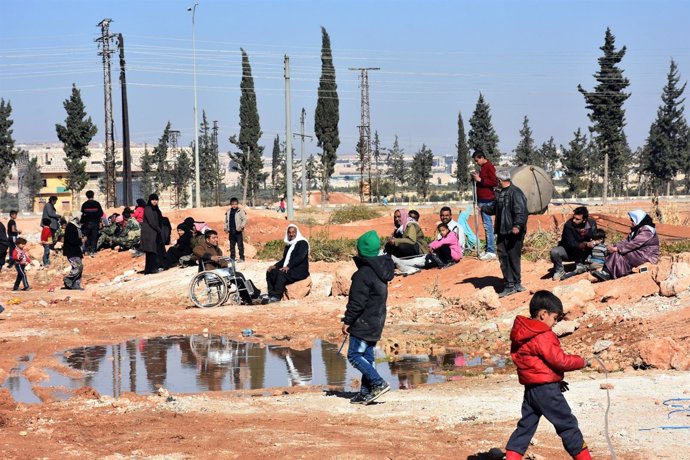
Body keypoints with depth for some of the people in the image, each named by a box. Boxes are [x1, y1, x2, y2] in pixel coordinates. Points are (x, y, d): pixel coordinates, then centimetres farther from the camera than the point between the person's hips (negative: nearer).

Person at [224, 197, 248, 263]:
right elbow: (226, 221, 22)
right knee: (231, 245, 11)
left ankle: (241, 258, -3)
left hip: (238, 231, -6)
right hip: (231, 231, 6)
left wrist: (241, 227, -17)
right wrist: (225, 228, 12)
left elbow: (245, 219, -7)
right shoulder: (228, 211, 13)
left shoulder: (240, 211, -4)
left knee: (240, 245, -7)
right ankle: (232, 258, 18)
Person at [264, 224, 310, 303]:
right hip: (289, 270, 8)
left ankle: (277, 296, -31)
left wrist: (288, 266, -30)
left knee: (281, 273, -33)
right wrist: (275, 266, 2)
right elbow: (284, 259, 21)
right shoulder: (288, 245, 20)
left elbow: (300, 257, -19)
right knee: (270, 272, -9)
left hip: (300, 271, -8)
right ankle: (271, 294, -15)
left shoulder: (302, 243, -6)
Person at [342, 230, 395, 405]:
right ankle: (366, 392, 15)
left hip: (363, 323, -9)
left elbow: (357, 302, -20)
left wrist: (347, 321, -11)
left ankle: (379, 383, -12)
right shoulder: (381, 270, 9)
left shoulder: (363, 274, -20)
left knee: (354, 355, -4)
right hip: (377, 322, 9)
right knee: (367, 355, 13)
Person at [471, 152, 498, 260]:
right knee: (486, 225, 11)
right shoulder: (483, 167, 18)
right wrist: (476, 178, 10)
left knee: (488, 225, -11)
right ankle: (488, 250, 15)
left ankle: (491, 252, -12)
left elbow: (495, 182, -19)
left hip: (487, 200, -10)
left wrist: (480, 180, -19)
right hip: (482, 200, 10)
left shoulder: (489, 167, -12)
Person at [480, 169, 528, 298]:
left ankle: (516, 284, 9)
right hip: (502, 232, 9)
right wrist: (483, 208, 40)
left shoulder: (515, 193, -13)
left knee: (513, 258, -2)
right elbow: (494, 208, 33)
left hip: (513, 233, -9)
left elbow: (521, 212, -23)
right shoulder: (501, 194, 16)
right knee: (503, 258, 8)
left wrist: (517, 225, -33)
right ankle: (510, 285, 14)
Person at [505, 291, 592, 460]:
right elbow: (559, 360, -17)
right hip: (546, 389, -8)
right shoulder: (544, 337, -17)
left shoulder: (521, 335, 11)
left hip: (530, 389, 8)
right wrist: (582, 362, -1)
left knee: (525, 426, 10)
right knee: (567, 424, 3)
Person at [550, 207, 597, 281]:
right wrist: (586, 244, -41)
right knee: (554, 252, -32)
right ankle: (559, 271, -3)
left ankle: (579, 263, 2)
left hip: (583, 253, 4)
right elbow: (571, 244, -26)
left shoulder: (592, 224, -13)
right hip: (568, 251, -3)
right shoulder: (568, 225, -25)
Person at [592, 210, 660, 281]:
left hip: (647, 256, -9)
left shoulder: (646, 231, -18)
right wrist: (614, 246, -9)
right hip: (638, 253, 9)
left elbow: (633, 244, -25)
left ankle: (608, 274, -23)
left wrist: (616, 249, -26)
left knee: (619, 254, -24)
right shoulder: (636, 229, 15)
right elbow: (627, 241, 8)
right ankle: (606, 271, -24)